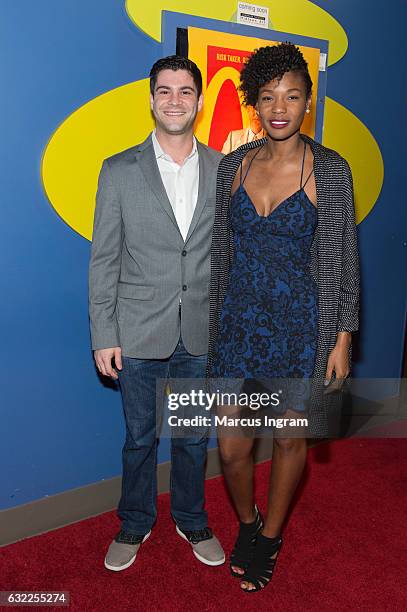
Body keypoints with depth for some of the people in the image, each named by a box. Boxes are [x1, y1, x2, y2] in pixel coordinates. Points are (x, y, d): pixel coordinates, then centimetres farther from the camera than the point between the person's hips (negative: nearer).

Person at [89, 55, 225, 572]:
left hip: (202, 334, 2)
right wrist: (103, 337, -6)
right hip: (139, 334, -1)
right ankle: (135, 524, 38)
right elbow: (104, 259, -3)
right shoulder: (119, 170, -2)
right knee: (139, 437, 14)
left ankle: (191, 520, 40)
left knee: (193, 437, 17)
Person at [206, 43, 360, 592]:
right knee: (232, 446, 5)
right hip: (238, 319, 2)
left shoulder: (329, 170, -5)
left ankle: (270, 536, 39)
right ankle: (246, 522, 37)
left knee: (290, 438, 13)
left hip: (300, 324, -2)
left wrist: (342, 339, -6)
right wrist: (211, 321, 9)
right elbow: (219, 251, 8)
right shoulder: (233, 166, 3)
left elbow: (342, 259, -4)